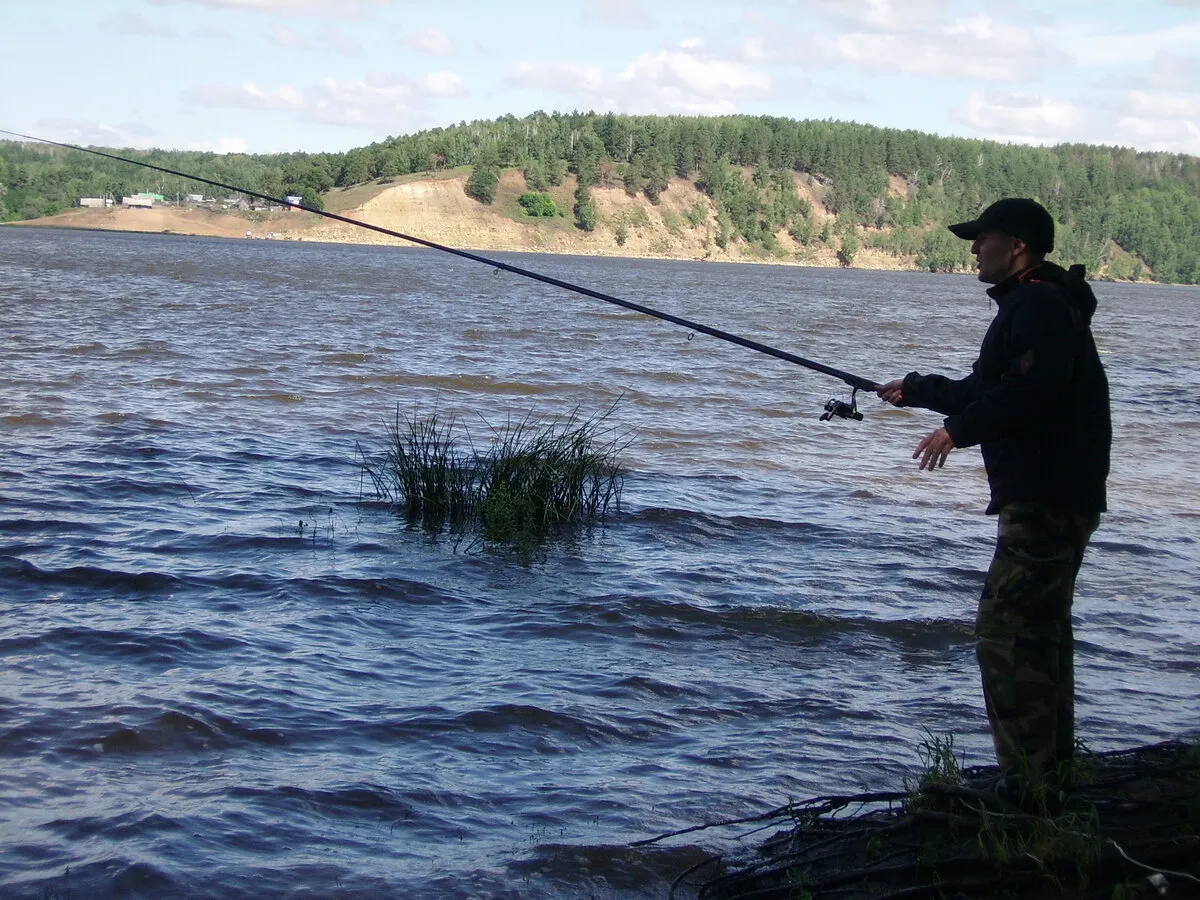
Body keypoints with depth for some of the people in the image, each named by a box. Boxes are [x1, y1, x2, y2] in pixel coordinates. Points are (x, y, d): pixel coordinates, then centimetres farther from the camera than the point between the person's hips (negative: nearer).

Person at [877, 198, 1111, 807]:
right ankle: (1051, 778, 24)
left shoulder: (1041, 306, -13)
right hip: (1049, 499, 12)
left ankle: (1028, 786, -12)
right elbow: (987, 390, 32)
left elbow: (1033, 388, -29)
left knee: (1005, 632, -13)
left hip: (1046, 500, -12)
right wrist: (915, 389, 38)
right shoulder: (1030, 305, 22)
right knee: (1040, 633, 16)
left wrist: (959, 428, -22)